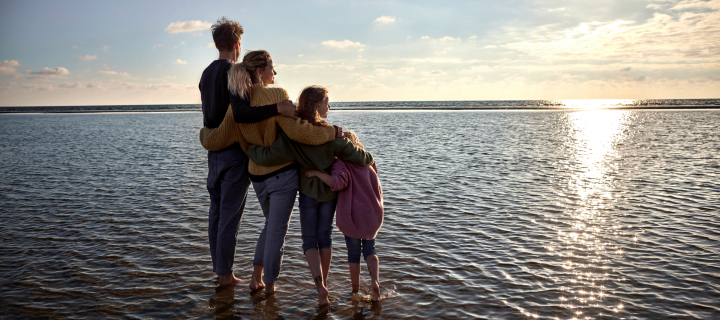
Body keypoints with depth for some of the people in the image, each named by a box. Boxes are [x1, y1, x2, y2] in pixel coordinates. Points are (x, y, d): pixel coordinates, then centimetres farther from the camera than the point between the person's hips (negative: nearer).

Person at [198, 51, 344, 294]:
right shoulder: (276, 95, -16)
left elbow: (214, 141, 1)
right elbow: (297, 130, -26)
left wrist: (205, 132, 24)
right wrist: (332, 132, -14)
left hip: (257, 176, 6)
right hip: (283, 173, -6)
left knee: (271, 224, 25)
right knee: (277, 230, 8)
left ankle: (256, 277, 25)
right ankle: (270, 284, 20)